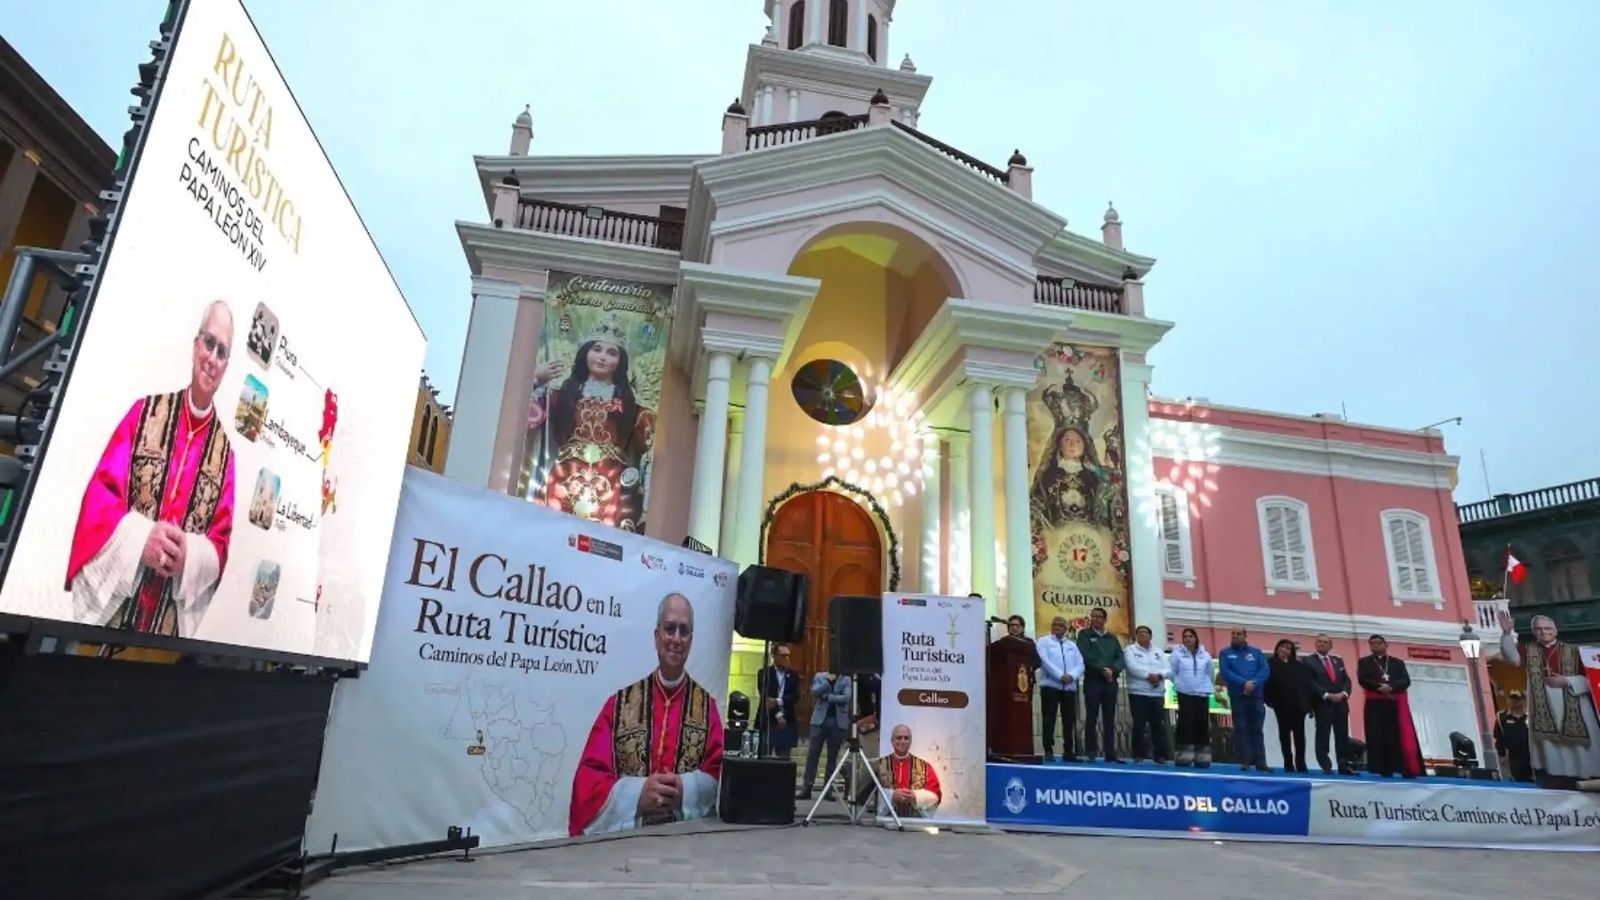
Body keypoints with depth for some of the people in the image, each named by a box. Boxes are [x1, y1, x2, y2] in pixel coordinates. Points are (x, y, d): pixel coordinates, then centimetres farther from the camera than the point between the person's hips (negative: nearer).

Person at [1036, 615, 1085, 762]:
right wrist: (1060, 676, -19)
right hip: (1050, 686, -4)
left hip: (1070, 687, 5)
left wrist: (1071, 676, -13)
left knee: (1069, 721, 6)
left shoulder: (1072, 645, 18)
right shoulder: (1043, 642, 4)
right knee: (1049, 720, -4)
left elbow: (1080, 664, 6)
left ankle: (1068, 751, 16)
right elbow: (1045, 661, -11)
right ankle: (1048, 751, 0)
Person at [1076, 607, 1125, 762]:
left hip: (1111, 682, 4)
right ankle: (1089, 752, -2)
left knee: (1109, 719, 5)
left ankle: (1110, 753, 8)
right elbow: (1086, 656, -10)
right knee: (1091, 717, -4)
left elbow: (1121, 658, 5)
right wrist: (1102, 669, -15)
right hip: (1092, 681, -4)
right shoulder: (1084, 634, 4)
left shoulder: (1112, 637, 16)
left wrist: (1112, 670, -13)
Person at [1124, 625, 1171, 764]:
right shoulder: (1130, 650, 4)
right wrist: (1149, 675, -18)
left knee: (1159, 725, 2)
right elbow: (1133, 667, -12)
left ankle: (1160, 756, 9)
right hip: (1138, 693, -3)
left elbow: (1168, 669, 5)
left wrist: (1159, 675, -14)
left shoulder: (1158, 651, 16)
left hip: (1157, 694, 4)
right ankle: (1138, 755, 6)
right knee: (1139, 725, -3)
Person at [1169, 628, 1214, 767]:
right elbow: (1171, 671, 0)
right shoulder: (1177, 653, -2)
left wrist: (1206, 685, 10)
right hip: (1185, 694, -3)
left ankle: (1202, 757, 9)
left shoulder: (1205, 656, 6)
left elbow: (1210, 674, 14)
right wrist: (1180, 682, 5)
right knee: (1186, 723, -6)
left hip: (1202, 694, 3)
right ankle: (1184, 757, -2)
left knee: (1202, 724, 2)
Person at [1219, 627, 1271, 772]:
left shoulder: (1256, 652, 11)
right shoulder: (1225, 653, 5)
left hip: (1256, 695, 2)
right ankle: (1244, 761, 2)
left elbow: (1265, 670, 0)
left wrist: (1254, 683, -17)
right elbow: (1226, 672, -6)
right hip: (1237, 696, -1)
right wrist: (1244, 683, -18)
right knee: (1241, 729, -1)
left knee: (1257, 730, 3)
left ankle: (1260, 762, 4)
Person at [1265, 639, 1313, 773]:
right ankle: (1288, 763, 5)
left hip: (1298, 703, 3)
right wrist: (1271, 700, -12)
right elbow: (1268, 682, -2)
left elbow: (1307, 683, 8)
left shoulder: (1299, 665, 16)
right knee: (1284, 733, 2)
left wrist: (1308, 703, -2)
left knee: (1299, 733, 2)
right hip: (1282, 703, -2)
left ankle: (1300, 763, 8)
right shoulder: (1271, 664, 6)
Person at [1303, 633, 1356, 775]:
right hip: (1322, 704, -5)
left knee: (1343, 736, 3)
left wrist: (1343, 694, -7)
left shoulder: (1338, 661, 18)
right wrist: (1327, 695, -15)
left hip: (1341, 703, 5)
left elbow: (1347, 680, 11)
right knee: (1323, 736, -3)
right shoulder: (1309, 661, 1)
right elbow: (1310, 683, -8)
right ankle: (1326, 767, 1)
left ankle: (1344, 766, 7)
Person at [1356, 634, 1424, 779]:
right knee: (1378, 737, -7)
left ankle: (1408, 769, -4)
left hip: (1396, 703, 1)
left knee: (1401, 736, -5)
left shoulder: (1398, 663, 18)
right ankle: (1384, 769, -7)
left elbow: (1406, 680, 2)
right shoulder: (1364, 662, 14)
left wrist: (1390, 687, -15)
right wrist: (1380, 687, -16)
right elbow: (1362, 679, -1)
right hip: (1375, 704, -1)